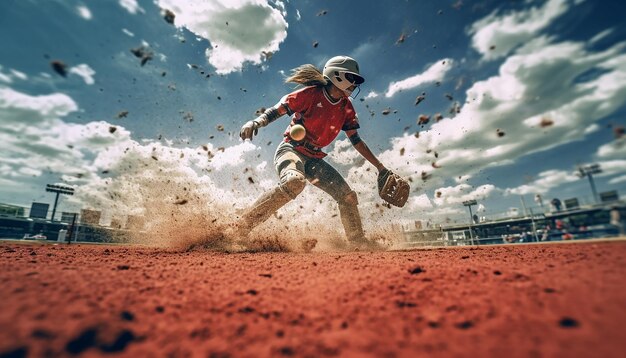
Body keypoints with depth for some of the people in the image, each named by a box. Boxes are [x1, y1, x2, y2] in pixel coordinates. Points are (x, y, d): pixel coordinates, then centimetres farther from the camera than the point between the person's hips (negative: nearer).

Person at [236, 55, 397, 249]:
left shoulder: (346, 107, 9)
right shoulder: (311, 94, -8)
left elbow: (356, 140, 13)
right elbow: (277, 110, -10)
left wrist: (380, 167, 12)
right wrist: (257, 122, -32)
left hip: (315, 159, 6)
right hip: (290, 150, -6)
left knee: (348, 196, 1)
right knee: (295, 181, -39)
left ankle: (358, 241, 20)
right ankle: (244, 224, -27)